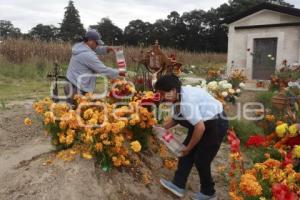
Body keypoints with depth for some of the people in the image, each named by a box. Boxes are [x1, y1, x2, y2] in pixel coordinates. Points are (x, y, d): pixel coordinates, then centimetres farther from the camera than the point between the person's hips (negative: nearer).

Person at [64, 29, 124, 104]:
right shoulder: (88, 55, -21)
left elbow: (96, 49, 22)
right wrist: (118, 73, -7)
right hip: (79, 87, -10)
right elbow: (103, 70, -18)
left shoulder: (80, 46, 7)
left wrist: (106, 49, 3)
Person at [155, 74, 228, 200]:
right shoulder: (178, 97, -4)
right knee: (185, 152, 5)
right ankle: (178, 185, 14)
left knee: (201, 159, -1)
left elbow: (200, 128, -32)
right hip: (202, 123, 9)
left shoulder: (187, 101, -32)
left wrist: (189, 147, -20)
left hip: (215, 125, -9)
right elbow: (177, 118, 12)